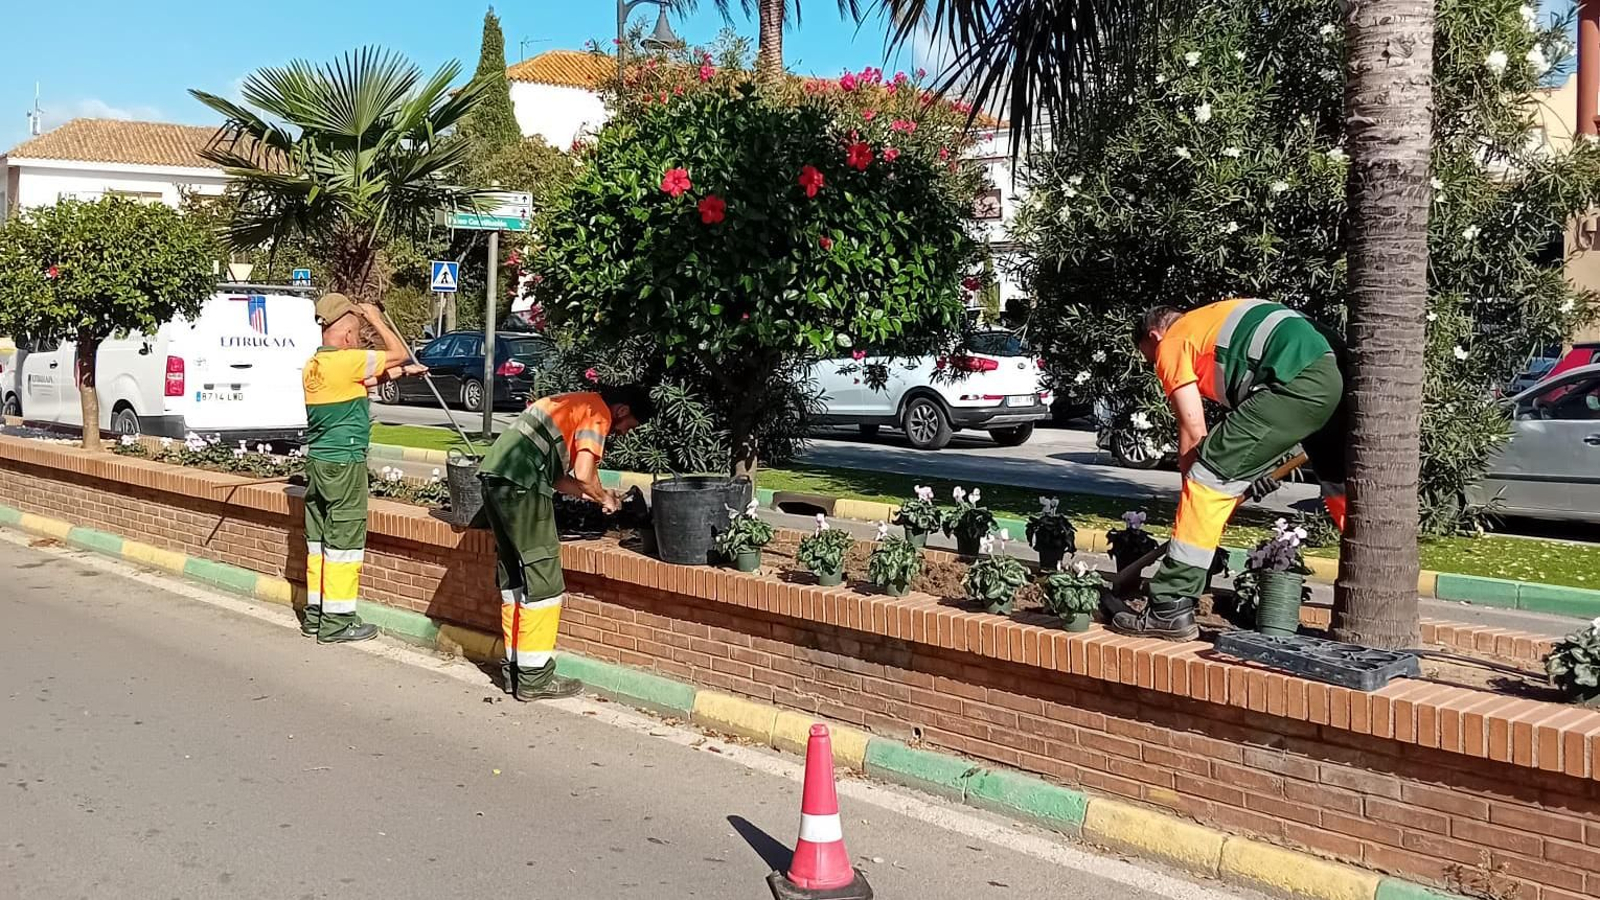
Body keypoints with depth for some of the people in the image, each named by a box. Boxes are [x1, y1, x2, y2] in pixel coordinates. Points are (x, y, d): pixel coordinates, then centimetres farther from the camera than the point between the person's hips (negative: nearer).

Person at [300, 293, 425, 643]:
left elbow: (363, 381, 21)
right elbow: (399, 353, -10)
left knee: (319, 540, 14)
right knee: (344, 542, -3)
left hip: (317, 461, 9)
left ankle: (315, 613, 20)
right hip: (344, 464, -9)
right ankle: (337, 622, 1)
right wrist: (375, 318, 0)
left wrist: (397, 371, 15)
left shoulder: (313, 365, 11)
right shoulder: (347, 361, -16)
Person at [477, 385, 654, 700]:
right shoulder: (598, 413, -2)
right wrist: (605, 498, 6)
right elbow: (583, 475, -13)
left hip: (494, 473, 10)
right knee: (543, 580, -3)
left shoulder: (576, 404, 26)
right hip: (520, 481, -10)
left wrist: (595, 497, 23)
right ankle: (534, 678, 2)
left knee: (514, 577, 16)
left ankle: (513, 668, 22)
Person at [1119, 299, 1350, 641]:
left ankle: (1171, 609, -3)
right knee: (1341, 486, 24)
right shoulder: (1209, 321, 35)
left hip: (1299, 382, -9)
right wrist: (1250, 467, 32)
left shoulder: (1171, 344, 11)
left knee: (1209, 477, -4)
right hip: (1337, 372, 9)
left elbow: (1193, 430, 6)